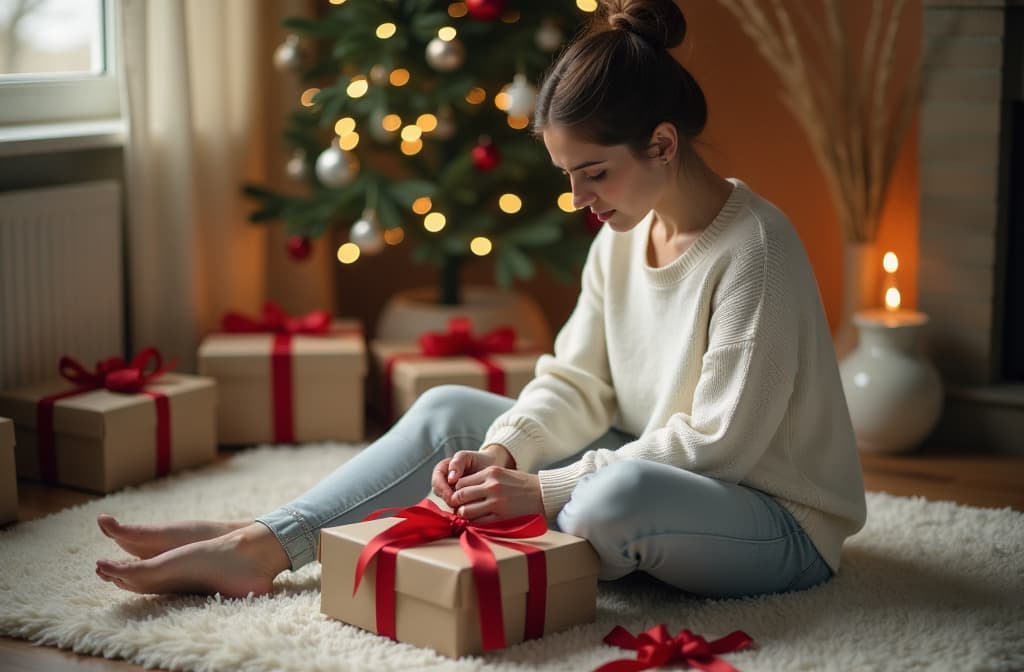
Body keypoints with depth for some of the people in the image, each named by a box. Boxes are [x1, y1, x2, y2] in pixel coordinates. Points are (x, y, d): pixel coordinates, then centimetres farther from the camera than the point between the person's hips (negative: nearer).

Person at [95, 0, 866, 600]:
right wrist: (504, 453, -17)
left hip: (779, 521, -8)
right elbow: (573, 382, 2)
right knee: (449, 412, -1)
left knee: (621, 496, -39)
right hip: (648, 469, 8)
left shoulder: (757, 250, -22)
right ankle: (261, 545, -10)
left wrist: (545, 491, -27)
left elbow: (715, 444, -24)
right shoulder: (625, 232, 3)